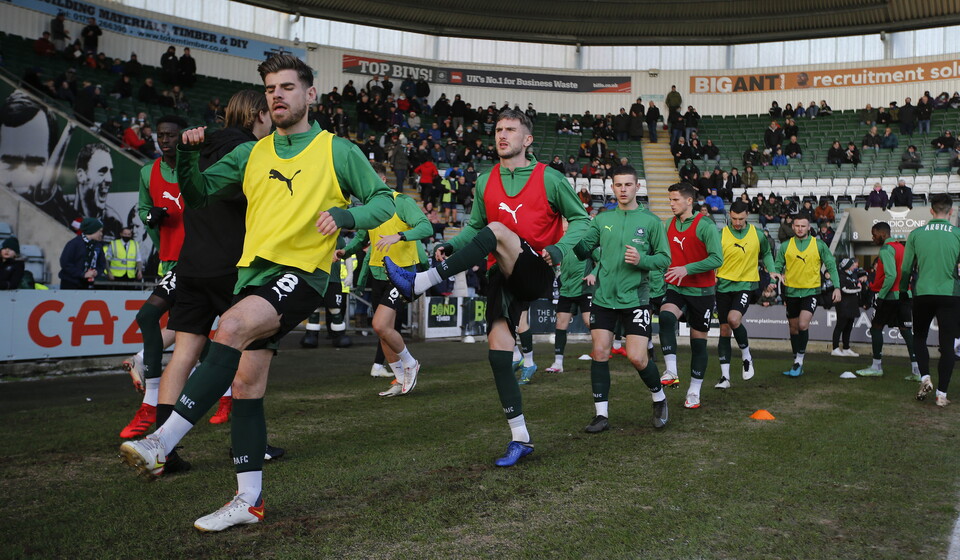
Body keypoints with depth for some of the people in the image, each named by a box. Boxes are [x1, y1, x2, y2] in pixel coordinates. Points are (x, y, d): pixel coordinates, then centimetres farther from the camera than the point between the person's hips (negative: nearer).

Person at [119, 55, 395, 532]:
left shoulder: (337, 150, 4)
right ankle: (249, 501, 13)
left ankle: (161, 443, -30)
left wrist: (344, 214, -15)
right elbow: (198, 195, 13)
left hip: (302, 273, -6)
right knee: (245, 381, 3)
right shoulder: (252, 153, 17)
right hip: (254, 271, 6)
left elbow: (383, 201, 4)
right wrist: (186, 155, -6)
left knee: (231, 327, -31)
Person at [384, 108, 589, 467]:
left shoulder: (548, 178, 1)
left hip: (536, 273, -4)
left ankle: (420, 283, -32)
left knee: (496, 231, -29)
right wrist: (450, 245, 0)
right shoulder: (486, 182, 13)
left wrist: (559, 249, -14)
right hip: (504, 277, 4)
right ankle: (520, 439, 2)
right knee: (498, 348, -8)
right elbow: (474, 226, 21)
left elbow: (579, 219, 5)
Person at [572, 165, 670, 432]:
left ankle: (659, 398, 22)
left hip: (636, 298, -3)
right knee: (600, 353, 0)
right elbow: (584, 250, 4)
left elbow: (665, 258, 1)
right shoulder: (602, 220, 8)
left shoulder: (651, 221, 0)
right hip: (603, 298, 3)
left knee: (637, 357, -7)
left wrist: (641, 260, -17)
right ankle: (601, 414, 11)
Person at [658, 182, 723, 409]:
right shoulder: (671, 224, 7)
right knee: (666, 316, -28)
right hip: (675, 288, 4)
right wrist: (666, 275, 14)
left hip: (702, 291, -4)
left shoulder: (705, 226, -12)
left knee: (698, 340, 5)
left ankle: (694, 392, 17)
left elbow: (717, 259, -20)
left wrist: (687, 269, -26)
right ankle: (671, 372, -28)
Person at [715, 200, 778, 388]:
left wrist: (771, 271, 7)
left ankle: (747, 357, 1)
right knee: (724, 330, 2)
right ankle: (725, 376, 9)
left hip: (746, 283, -1)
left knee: (734, 318, -25)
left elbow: (766, 253, 20)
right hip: (724, 285, 1)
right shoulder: (721, 235, -2)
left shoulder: (757, 234, 3)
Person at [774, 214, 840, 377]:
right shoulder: (785, 246, 3)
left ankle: (799, 359, -3)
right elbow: (777, 266, 6)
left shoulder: (819, 245, -2)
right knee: (794, 328, 10)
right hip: (791, 292, 3)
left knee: (803, 325, -20)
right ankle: (797, 364, 23)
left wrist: (837, 287, -7)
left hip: (811, 291, -3)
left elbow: (831, 266, 1)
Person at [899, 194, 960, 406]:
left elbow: (906, 268, 6)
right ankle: (942, 394, 4)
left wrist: (903, 291, 19)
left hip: (922, 294, 1)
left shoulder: (916, 234, 1)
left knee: (919, 337, 20)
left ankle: (925, 378, 1)